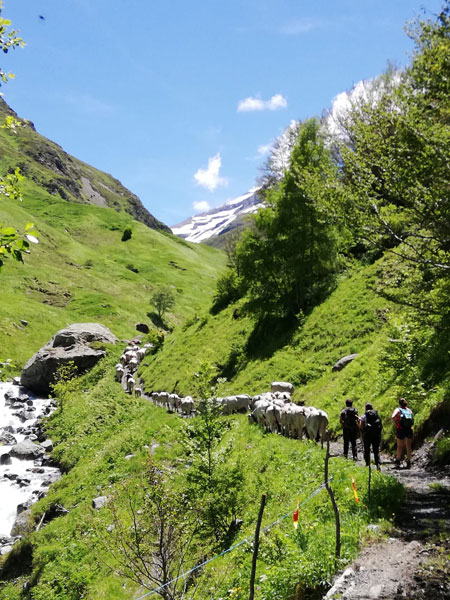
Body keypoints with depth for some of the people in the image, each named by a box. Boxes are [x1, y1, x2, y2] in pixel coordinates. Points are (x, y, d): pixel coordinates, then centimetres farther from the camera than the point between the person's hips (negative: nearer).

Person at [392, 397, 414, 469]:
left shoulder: (398, 410, 0)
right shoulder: (409, 410, 11)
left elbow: (393, 417, -18)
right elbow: (413, 419, 6)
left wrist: (396, 425, -7)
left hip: (401, 429, -2)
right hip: (409, 430, 2)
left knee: (400, 446, 12)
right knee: (408, 446, 6)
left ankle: (398, 461, 17)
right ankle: (408, 462, 2)